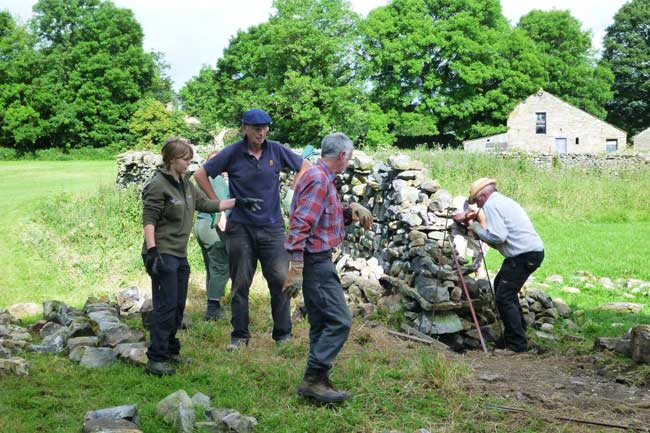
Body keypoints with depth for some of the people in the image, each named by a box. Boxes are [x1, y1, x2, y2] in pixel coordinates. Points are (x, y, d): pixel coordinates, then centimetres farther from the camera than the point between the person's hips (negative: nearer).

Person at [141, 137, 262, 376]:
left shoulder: (186, 184, 14)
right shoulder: (158, 185, -13)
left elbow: (206, 204, 19)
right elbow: (148, 220, -16)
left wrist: (237, 203, 16)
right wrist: (152, 251, -23)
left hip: (180, 255, 9)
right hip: (163, 255, -9)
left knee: (178, 305, 14)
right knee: (166, 306, -10)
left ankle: (170, 350, 26)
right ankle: (156, 358, -4)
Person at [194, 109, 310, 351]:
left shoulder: (276, 151, 1)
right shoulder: (232, 154, -4)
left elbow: (304, 167, 15)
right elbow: (200, 175, 5)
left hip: (272, 226, 1)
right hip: (240, 228, -1)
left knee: (280, 280, -2)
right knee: (240, 283, 7)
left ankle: (283, 333, 11)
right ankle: (239, 335, 18)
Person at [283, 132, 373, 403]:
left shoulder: (323, 178, 16)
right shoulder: (318, 179, -16)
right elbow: (300, 224, -24)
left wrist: (349, 212, 5)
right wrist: (295, 268, -29)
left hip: (319, 260, 11)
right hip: (315, 259, -11)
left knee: (322, 323, 13)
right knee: (339, 320, -11)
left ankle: (318, 381, 19)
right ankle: (313, 379, -9)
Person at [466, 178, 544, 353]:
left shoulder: (490, 205, -8)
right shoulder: (504, 201, 22)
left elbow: (498, 237, -17)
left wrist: (477, 228, -2)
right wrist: (479, 228, 17)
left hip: (524, 255, -10)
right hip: (535, 251, 10)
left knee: (504, 296, -7)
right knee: (501, 284, 26)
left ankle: (517, 344, -7)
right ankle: (518, 327, 35)